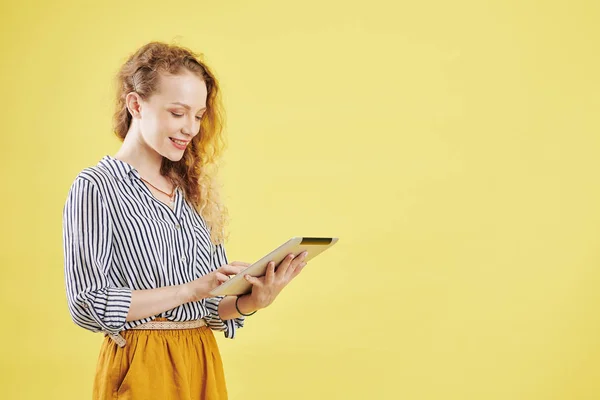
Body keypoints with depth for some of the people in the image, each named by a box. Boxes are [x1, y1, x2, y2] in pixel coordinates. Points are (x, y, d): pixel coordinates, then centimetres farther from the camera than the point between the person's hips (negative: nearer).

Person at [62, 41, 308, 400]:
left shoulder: (193, 191, 11)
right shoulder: (95, 187, -7)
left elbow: (213, 307, 10)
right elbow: (87, 305, -16)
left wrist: (251, 301, -11)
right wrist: (190, 290, -20)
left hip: (204, 365, 6)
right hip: (142, 368, -5)